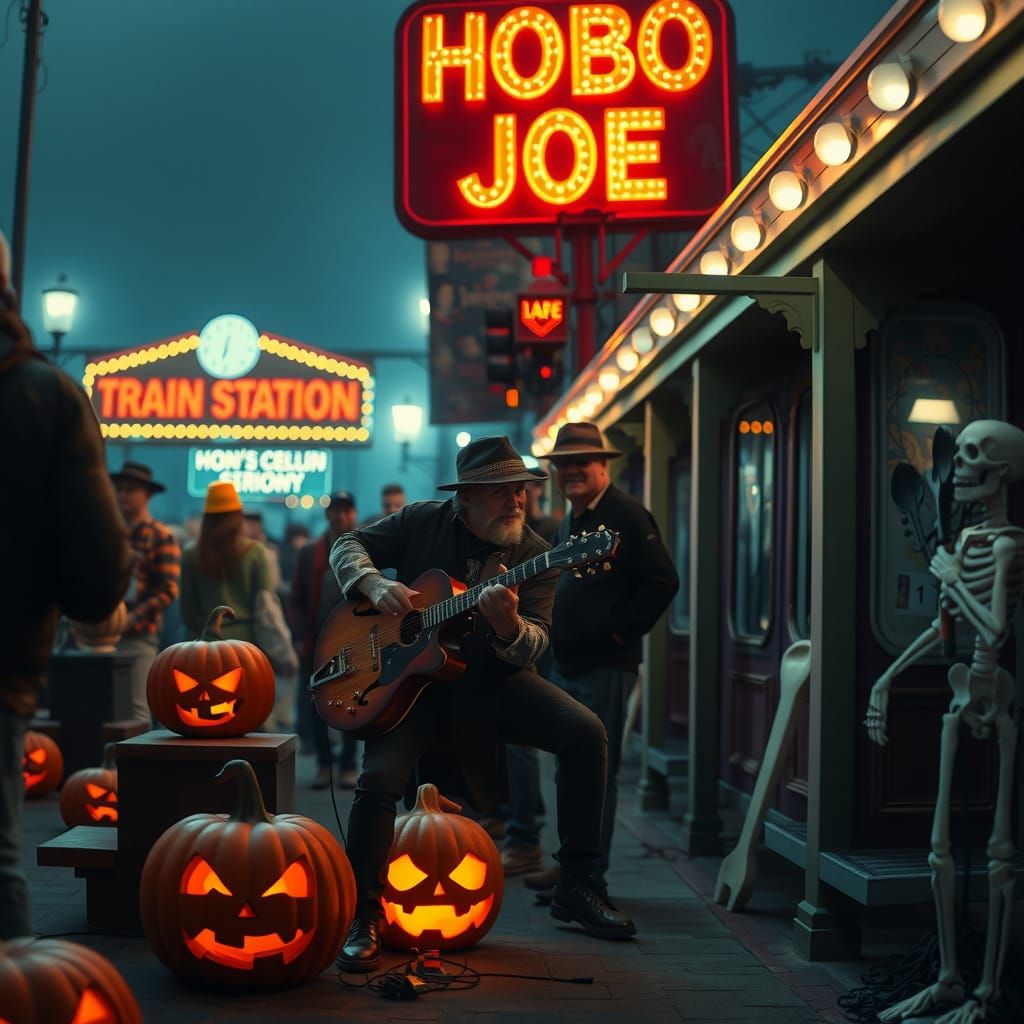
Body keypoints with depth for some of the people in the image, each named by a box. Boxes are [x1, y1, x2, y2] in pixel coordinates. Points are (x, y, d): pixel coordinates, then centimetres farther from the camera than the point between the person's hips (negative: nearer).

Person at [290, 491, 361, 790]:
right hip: (317, 644, 2)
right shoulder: (309, 554, 8)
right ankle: (324, 765, 16)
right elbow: (296, 601, 7)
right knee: (318, 708, 5)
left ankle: (348, 766, 13)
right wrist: (301, 637, -3)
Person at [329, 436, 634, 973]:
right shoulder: (422, 522, -3)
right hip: (413, 678, -1)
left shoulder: (533, 554, -6)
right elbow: (348, 545, 3)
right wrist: (374, 583, -19)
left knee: (586, 733, -18)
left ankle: (577, 886, -5)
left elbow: (533, 646, -13)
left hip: (492, 678, 1)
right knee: (379, 778, -25)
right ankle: (363, 916, -4)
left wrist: (508, 626, -37)